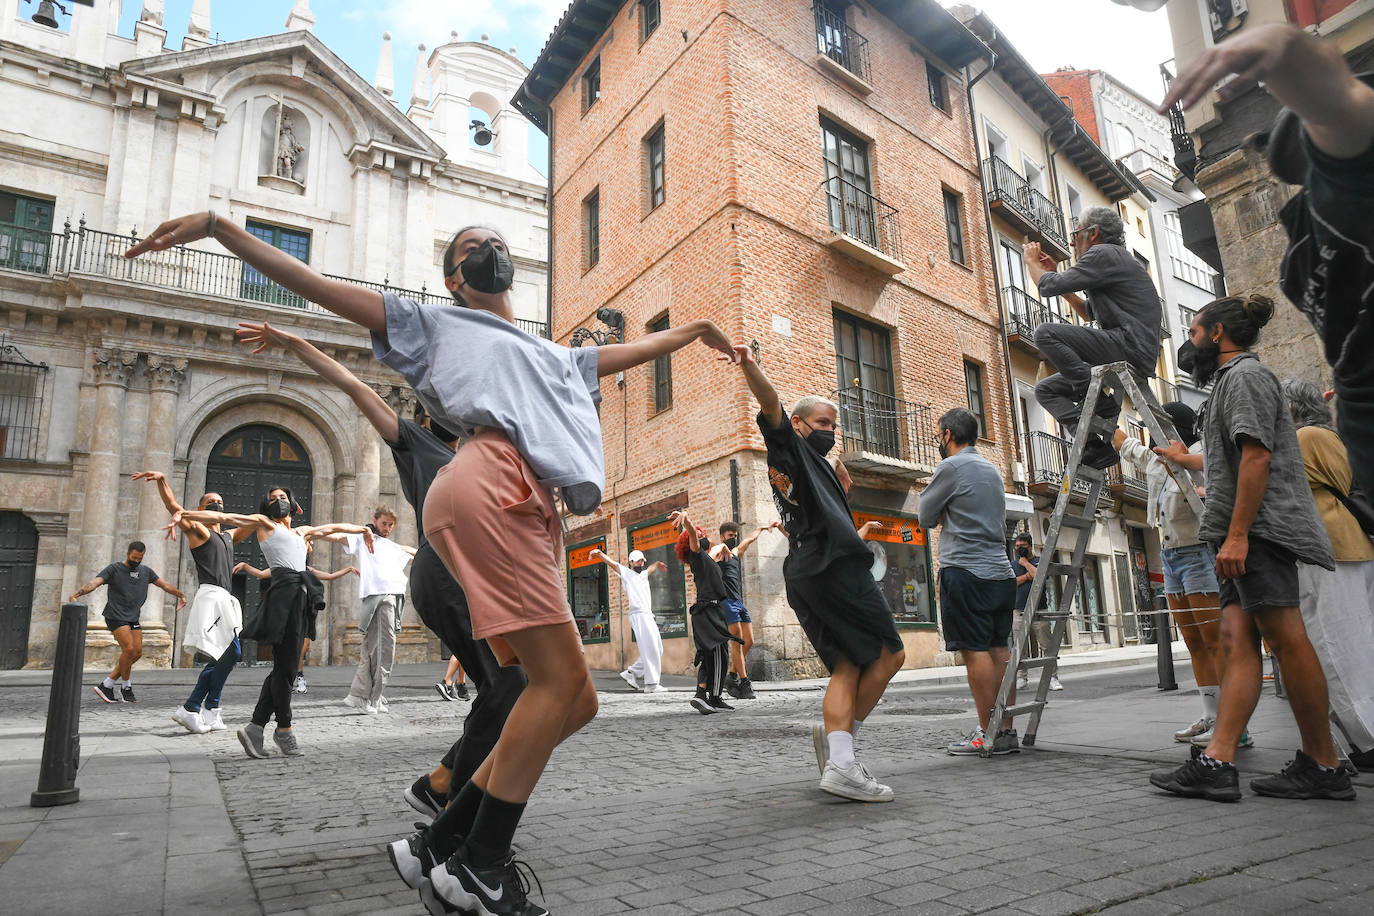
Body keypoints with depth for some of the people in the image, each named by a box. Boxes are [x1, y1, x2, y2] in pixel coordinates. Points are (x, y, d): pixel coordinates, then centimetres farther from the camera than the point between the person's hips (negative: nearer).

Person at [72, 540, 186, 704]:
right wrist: (76, 594, -31)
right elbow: (94, 583, -15)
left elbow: (165, 585, 23)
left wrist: (181, 595, 26)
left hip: (133, 619, 6)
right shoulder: (114, 569, -2)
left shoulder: (145, 571, 14)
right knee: (129, 649, -17)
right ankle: (126, 687, 1)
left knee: (137, 652, -3)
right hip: (116, 616, -6)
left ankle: (106, 685, 7)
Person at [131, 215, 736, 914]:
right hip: (493, 489, -7)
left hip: (533, 518, 7)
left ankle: (450, 838, 9)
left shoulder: (558, 357, 40)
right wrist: (216, 225, 15)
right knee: (561, 678, -17)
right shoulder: (436, 324, 24)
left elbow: (631, 350, 53)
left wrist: (695, 328, 60)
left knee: (575, 700, 1)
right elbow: (315, 285, 21)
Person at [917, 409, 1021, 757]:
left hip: (967, 573, -8)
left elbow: (926, 518, 1)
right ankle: (1007, 730, 9)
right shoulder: (992, 470, 19)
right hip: (1001, 571, 8)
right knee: (999, 650, 7)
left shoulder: (951, 467, -7)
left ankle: (987, 733, -4)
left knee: (975, 650, -6)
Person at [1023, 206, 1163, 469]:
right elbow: (1089, 312, 37)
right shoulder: (1115, 258, 27)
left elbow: (1048, 287, -11)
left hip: (1130, 345, -10)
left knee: (1045, 333, -21)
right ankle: (1096, 445, -6)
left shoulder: (1104, 254, -5)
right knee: (1045, 389, 8)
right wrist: (1056, 274, 33)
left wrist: (1032, 261, 11)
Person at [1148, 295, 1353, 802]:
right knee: (1238, 639, 0)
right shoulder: (1231, 381, 27)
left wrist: (1236, 534, -21)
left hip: (1261, 530, -10)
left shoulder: (1245, 376, -4)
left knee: (1286, 640, -7)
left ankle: (1324, 767, 1)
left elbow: (1257, 458, -16)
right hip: (1246, 537, 10)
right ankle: (1217, 763, -5)